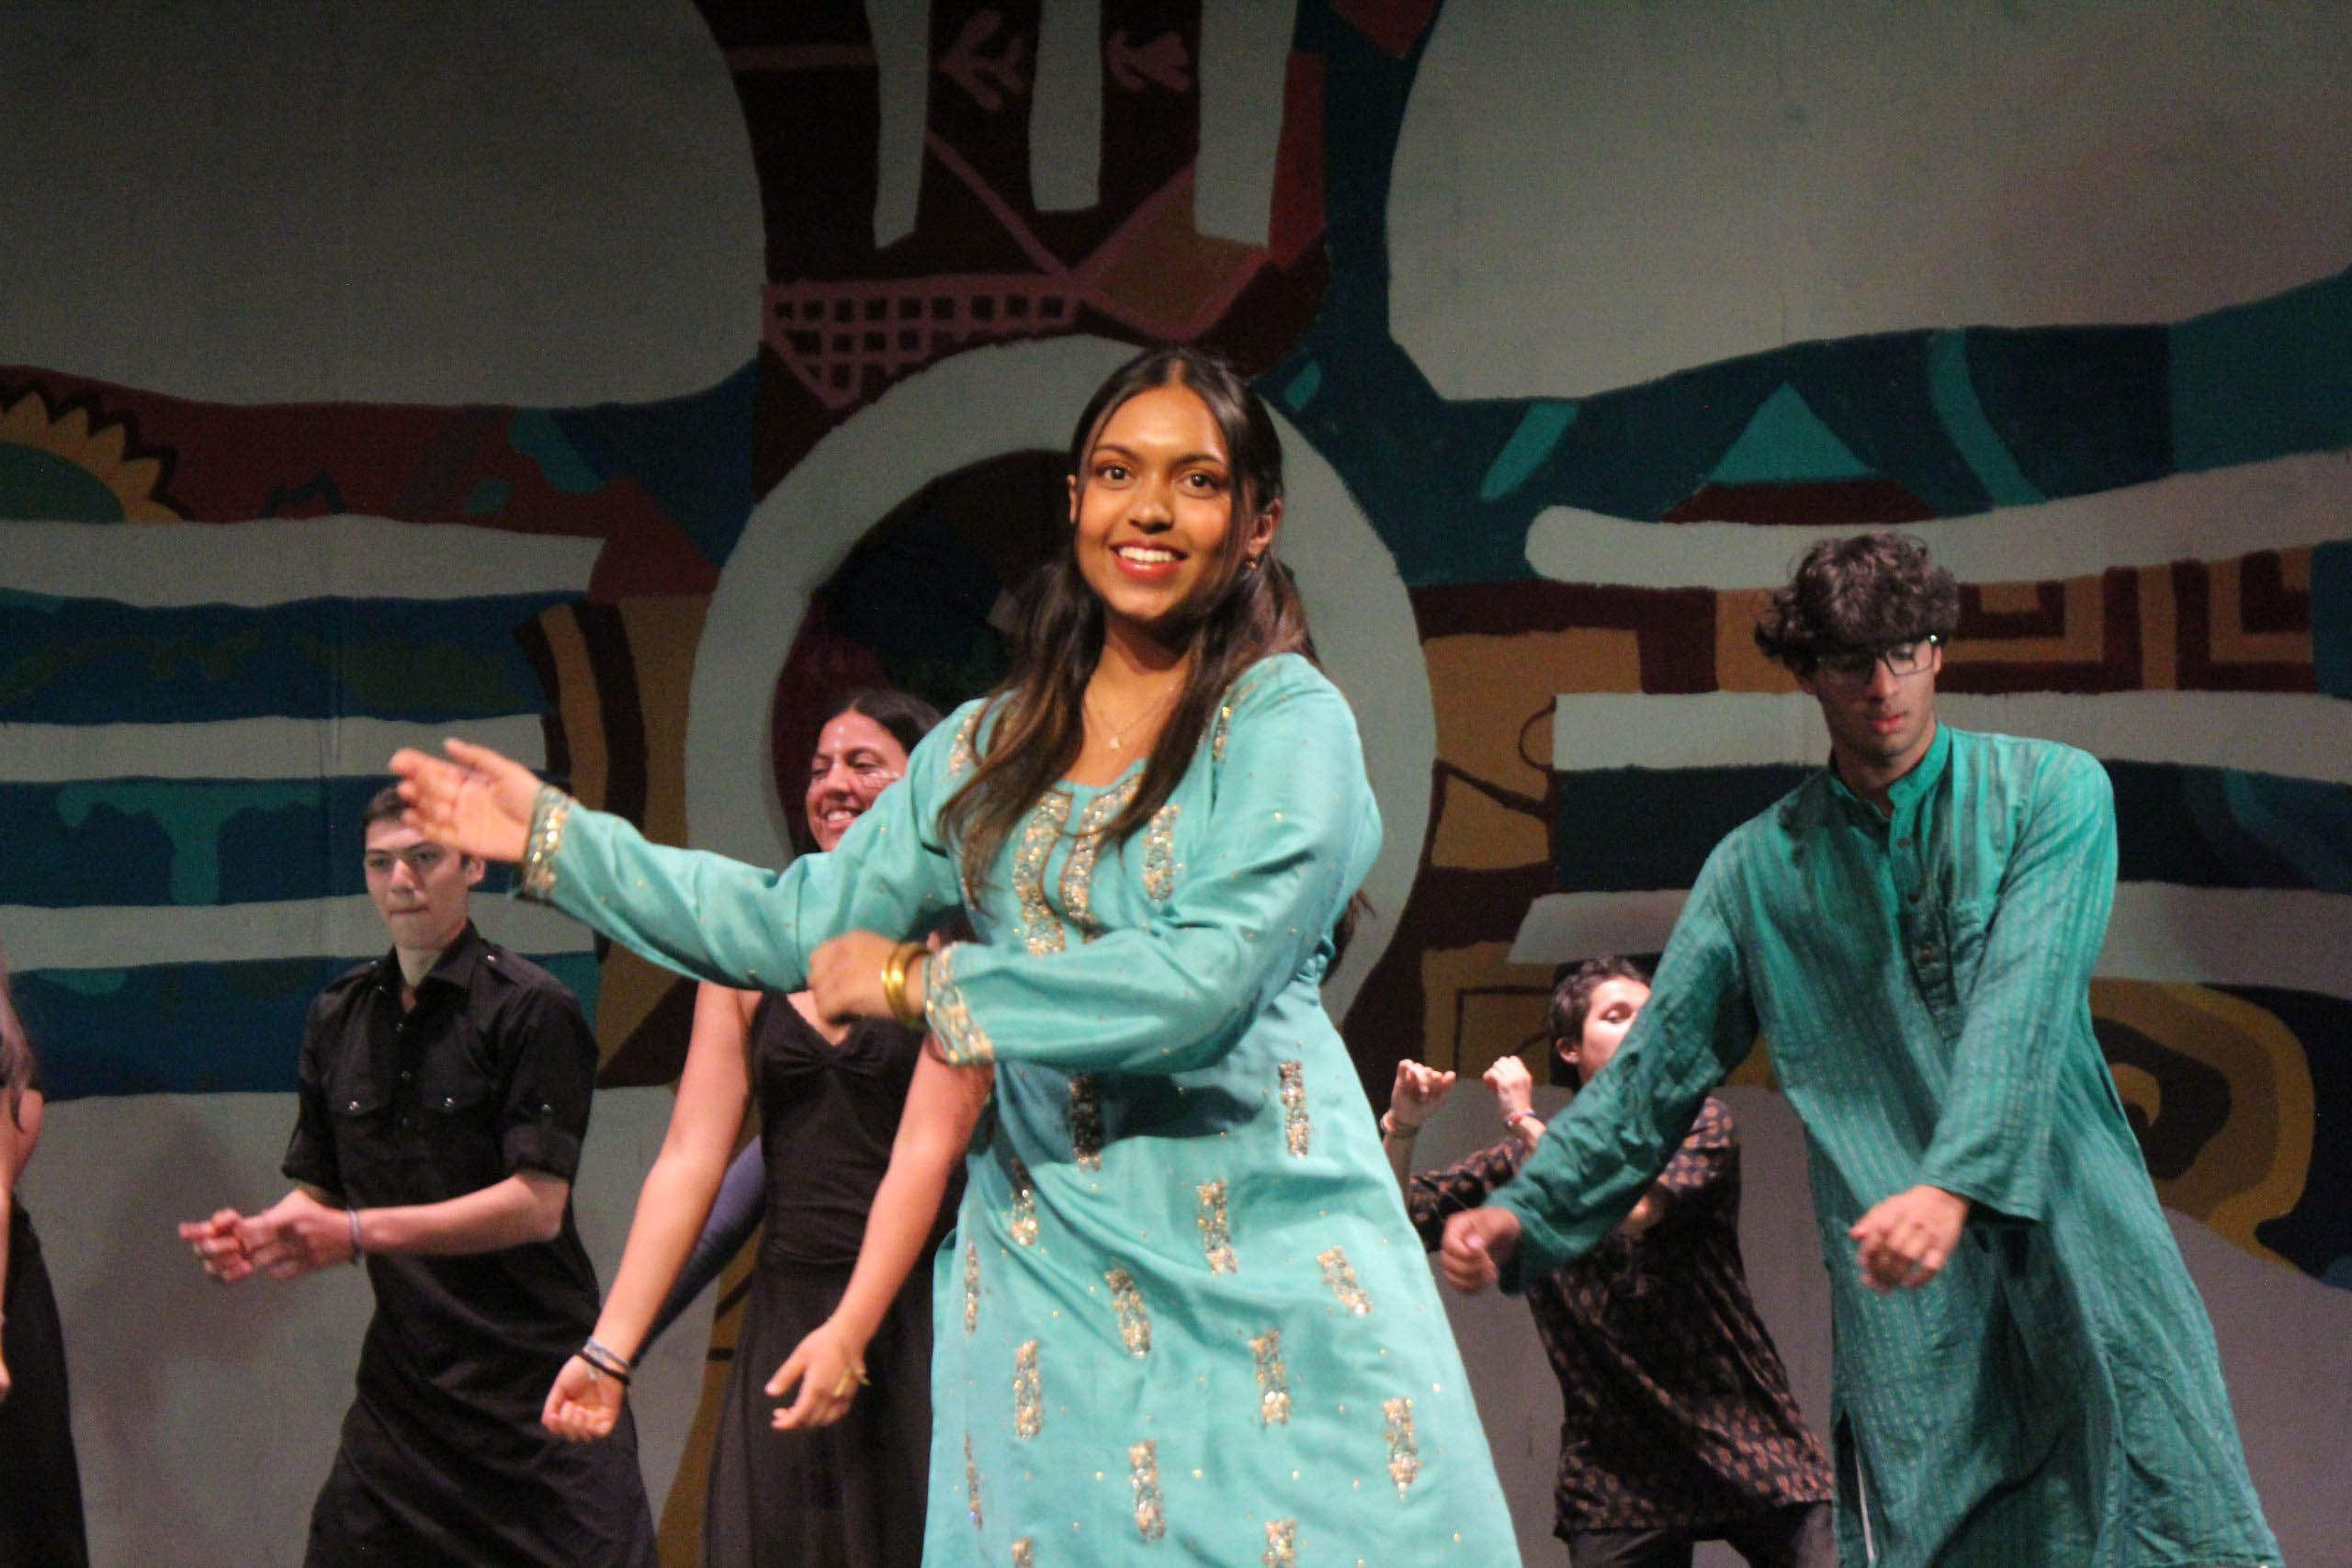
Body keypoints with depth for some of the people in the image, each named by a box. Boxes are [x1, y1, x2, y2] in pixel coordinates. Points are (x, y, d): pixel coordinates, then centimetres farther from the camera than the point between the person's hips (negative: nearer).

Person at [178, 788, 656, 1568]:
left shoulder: (530, 1008, -8)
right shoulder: (339, 1017, 12)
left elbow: (537, 1204, -15)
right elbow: (320, 1187, 18)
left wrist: (357, 1233, -22)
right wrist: (258, 1235, -6)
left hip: (534, 1385, -5)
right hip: (401, 1379, 5)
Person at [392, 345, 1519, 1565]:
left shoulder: (1286, 721, -4)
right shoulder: (989, 749, 13)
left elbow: (1205, 976, -16)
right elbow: (802, 921, 18)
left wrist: (916, 985, -9)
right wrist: (552, 836, 17)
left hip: (1259, 1265, -4)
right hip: (1049, 1263, 4)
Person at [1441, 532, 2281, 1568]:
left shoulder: (2050, 795, 4)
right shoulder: (1759, 870, 11)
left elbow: (2023, 1006, -11)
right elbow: (1653, 1074, 14)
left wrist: (1955, 1183, -26)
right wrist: (1523, 1215, 2)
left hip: (2079, 1240, -1)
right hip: (1905, 1288, 1)